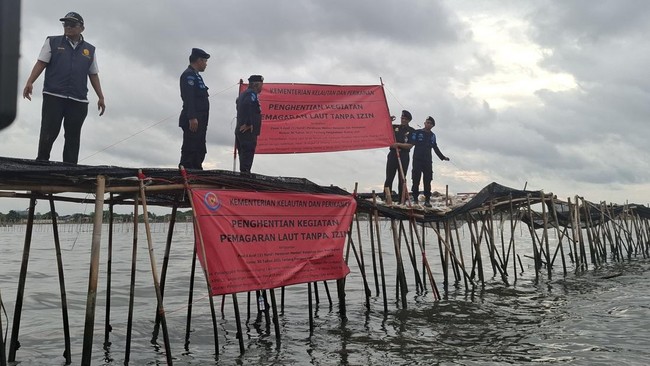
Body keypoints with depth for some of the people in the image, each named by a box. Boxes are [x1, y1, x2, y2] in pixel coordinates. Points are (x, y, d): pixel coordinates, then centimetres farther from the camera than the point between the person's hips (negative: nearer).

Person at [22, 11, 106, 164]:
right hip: (53, 97, -2)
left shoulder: (90, 50, 17)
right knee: (48, 134, -5)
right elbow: (41, 63, 5)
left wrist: (101, 97, 10)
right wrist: (30, 82, -9)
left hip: (79, 101, 2)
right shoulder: (52, 42, 12)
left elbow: (93, 75, 18)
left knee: (73, 137, 1)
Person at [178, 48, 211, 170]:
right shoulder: (189, 74, -8)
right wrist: (192, 117, -26)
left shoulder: (196, 75, 24)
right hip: (193, 121, -10)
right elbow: (188, 98, -18)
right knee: (190, 150, -10)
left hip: (199, 121, 10)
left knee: (200, 151, 13)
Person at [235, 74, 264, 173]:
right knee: (247, 153, -11)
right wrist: (248, 124, -26)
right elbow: (248, 105, -27)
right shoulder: (252, 94, -10)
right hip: (248, 131, -10)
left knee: (244, 155, 12)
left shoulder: (243, 93, 21)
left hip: (241, 130, 10)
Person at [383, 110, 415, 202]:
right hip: (392, 154, 2)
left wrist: (398, 144, -17)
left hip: (404, 156, -2)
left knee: (402, 179, 1)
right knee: (389, 178, -3)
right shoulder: (395, 127, 12)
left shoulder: (412, 131, 3)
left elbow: (409, 146, -7)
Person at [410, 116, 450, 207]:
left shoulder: (432, 136, 16)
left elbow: (435, 148, 27)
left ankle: (427, 200, 5)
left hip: (428, 161, 4)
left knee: (427, 181, 2)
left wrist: (442, 157, 29)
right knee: (416, 180, -3)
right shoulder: (417, 133, 2)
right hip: (417, 160, -4)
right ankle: (415, 199, 2)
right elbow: (411, 143, -8)